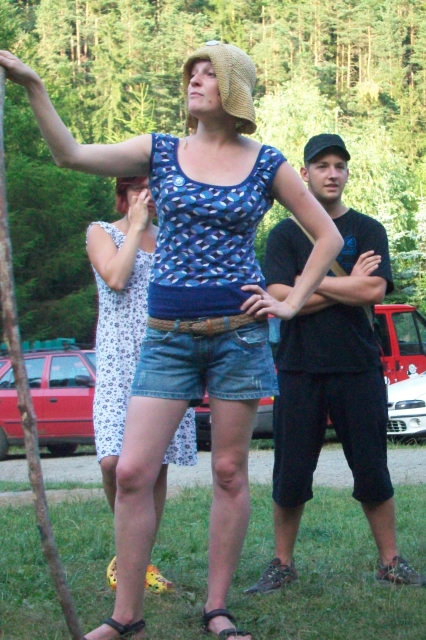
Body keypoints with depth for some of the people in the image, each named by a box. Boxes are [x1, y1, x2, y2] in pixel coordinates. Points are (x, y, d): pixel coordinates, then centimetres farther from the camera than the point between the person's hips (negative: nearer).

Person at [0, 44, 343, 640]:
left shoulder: (266, 164, 3)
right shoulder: (161, 152, 6)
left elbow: (328, 236, 9)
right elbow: (71, 154, -4)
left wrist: (292, 302, 1)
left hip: (238, 329, -1)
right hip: (168, 334, 1)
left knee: (230, 472, 4)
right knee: (132, 473, -6)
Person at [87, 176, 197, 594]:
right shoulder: (102, 233, 8)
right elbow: (116, 277, -11)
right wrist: (136, 227, -4)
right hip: (119, 362, -3)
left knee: (156, 465, 0)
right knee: (114, 461, -18)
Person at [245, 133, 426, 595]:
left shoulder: (368, 231, 8)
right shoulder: (285, 235, 7)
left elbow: (373, 291, -9)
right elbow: (277, 298, -8)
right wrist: (346, 287, -8)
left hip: (358, 367, 0)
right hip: (299, 368, 0)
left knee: (372, 470, 3)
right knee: (290, 475, 3)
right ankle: (282, 565, 16)